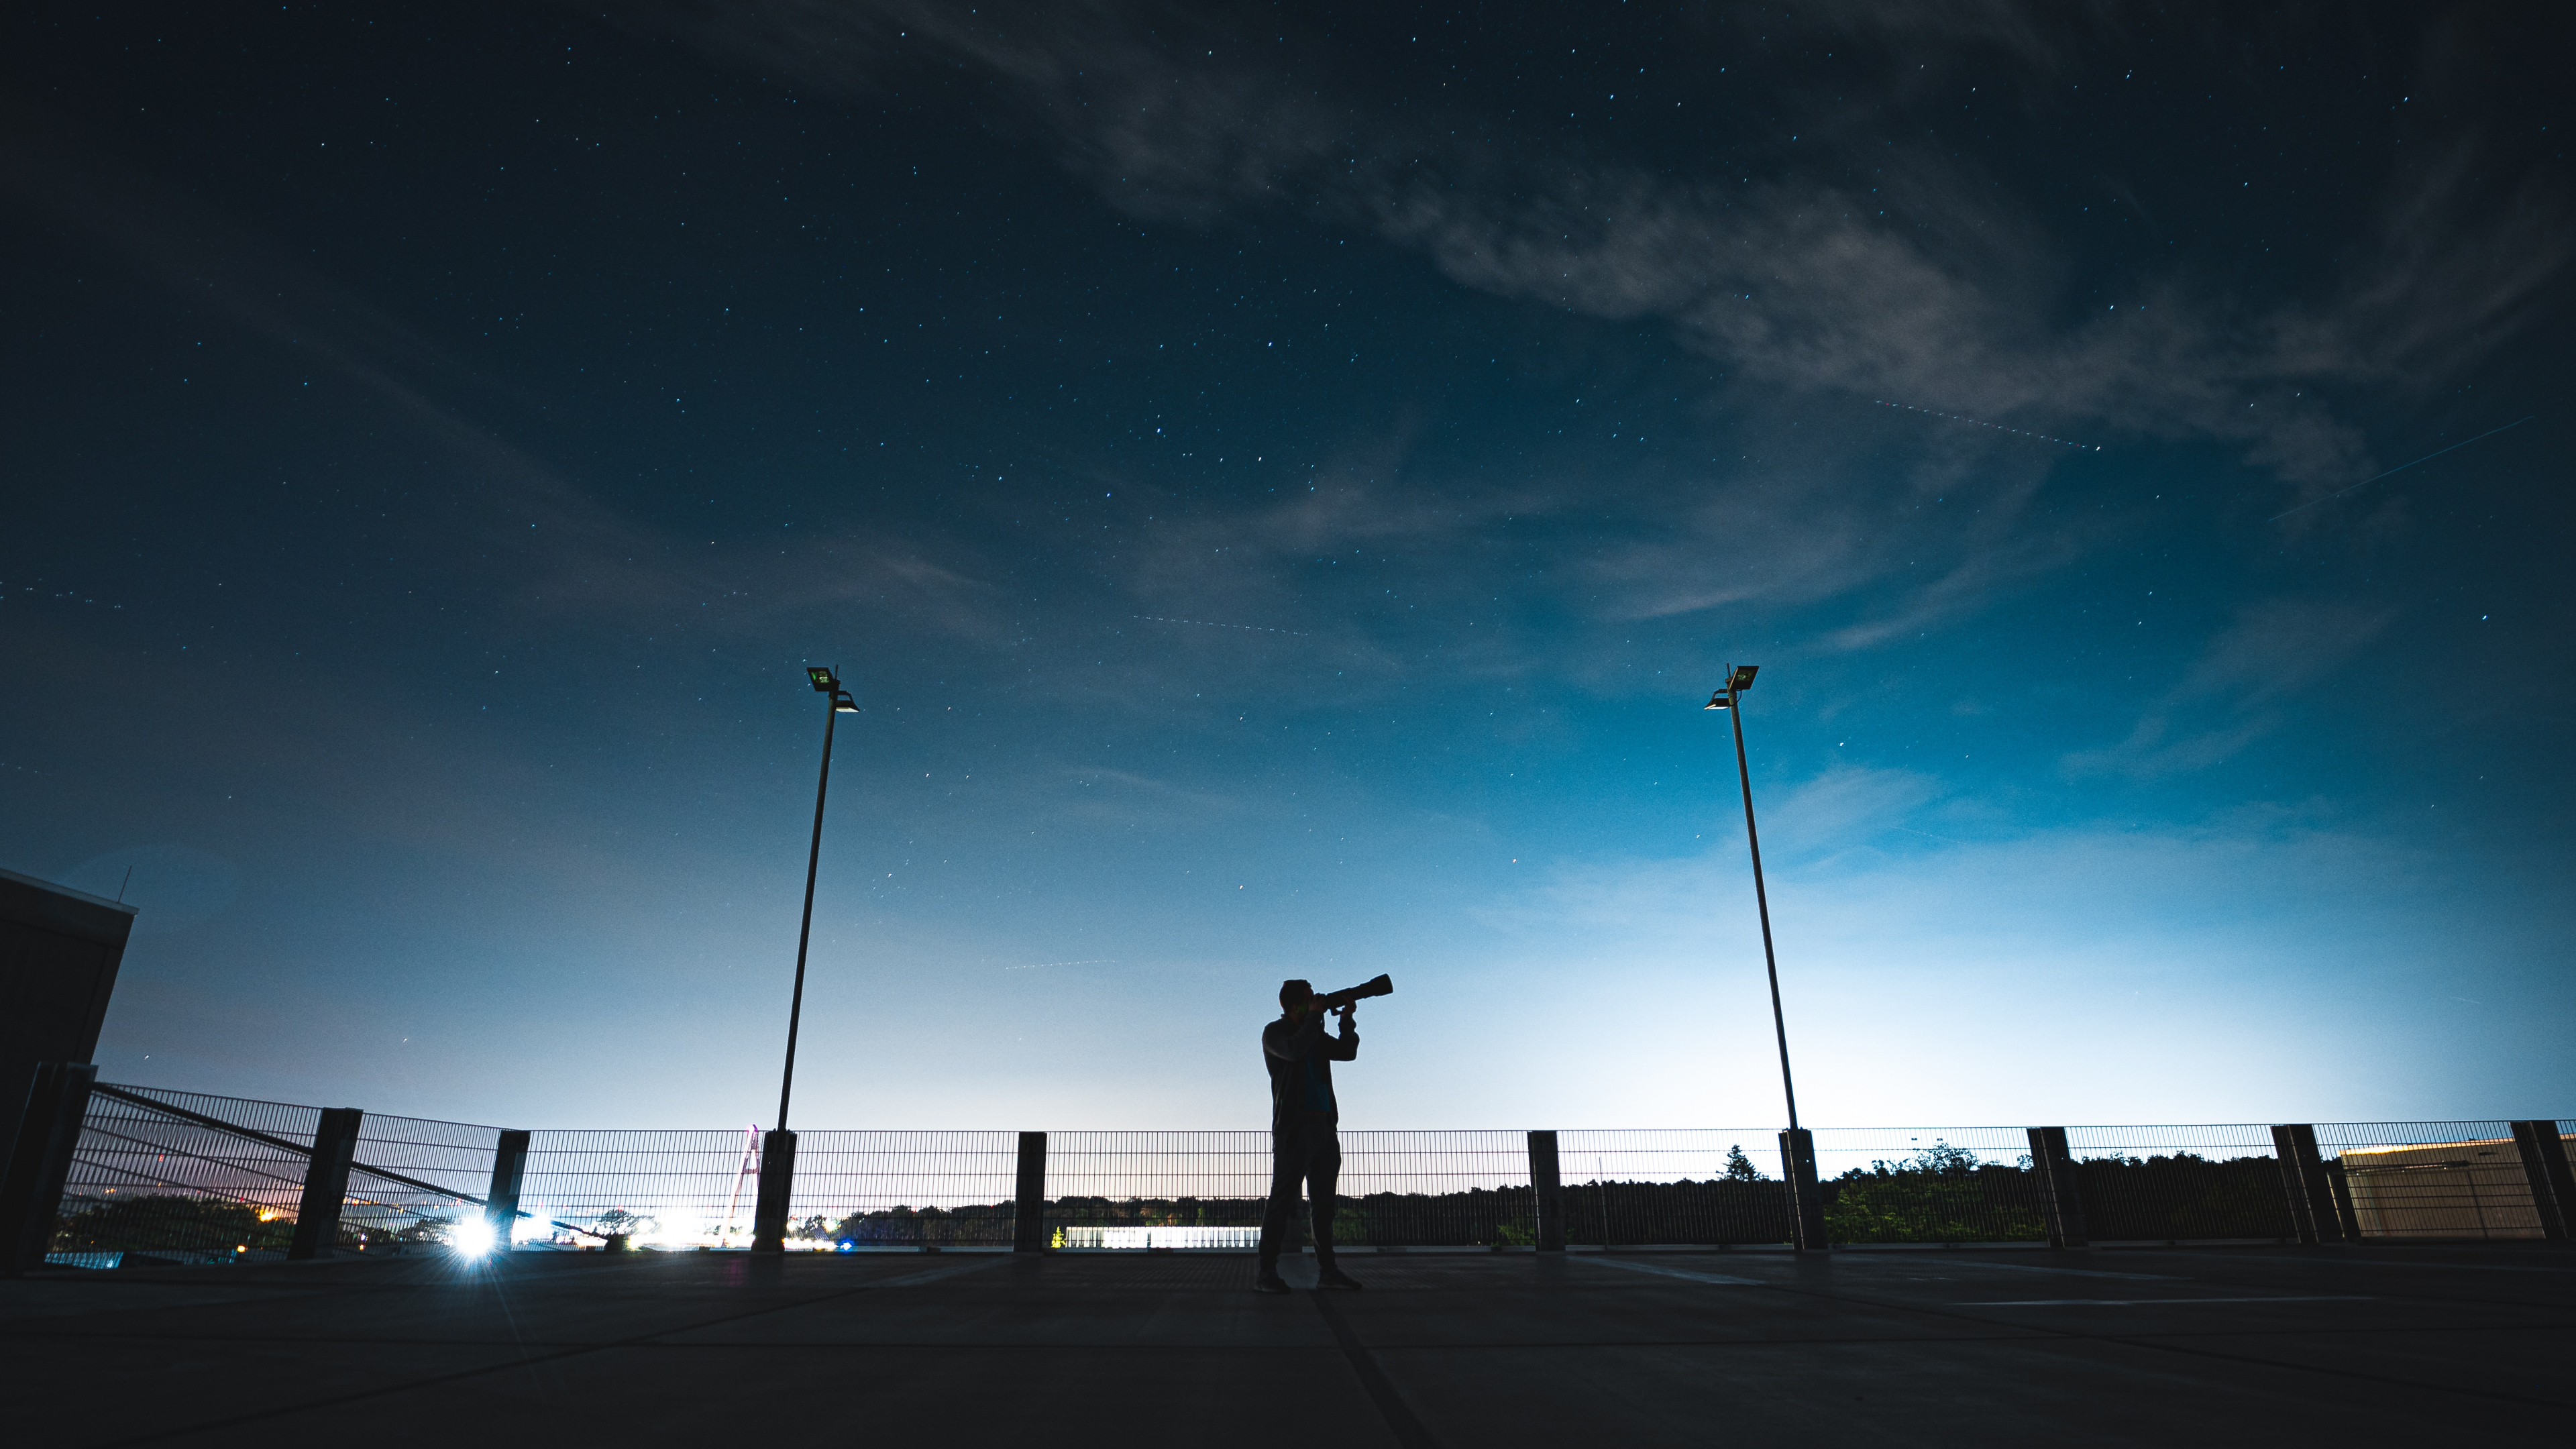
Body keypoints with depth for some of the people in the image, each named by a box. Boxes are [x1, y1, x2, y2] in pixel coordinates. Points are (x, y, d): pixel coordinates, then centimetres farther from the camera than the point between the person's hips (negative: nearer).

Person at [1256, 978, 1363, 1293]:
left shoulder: (1316, 1035, 18)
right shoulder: (1274, 1032, -2)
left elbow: (1347, 1052, 15)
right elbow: (1294, 1050, -22)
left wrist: (1347, 1019, 3)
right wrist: (1316, 1015, -13)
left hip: (1325, 1125, 7)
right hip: (1294, 1128, -7)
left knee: (1323, 1202, 9)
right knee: (1283, 1199, -9)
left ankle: (1327, 1270, 13)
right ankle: (1267, 1273, -7)